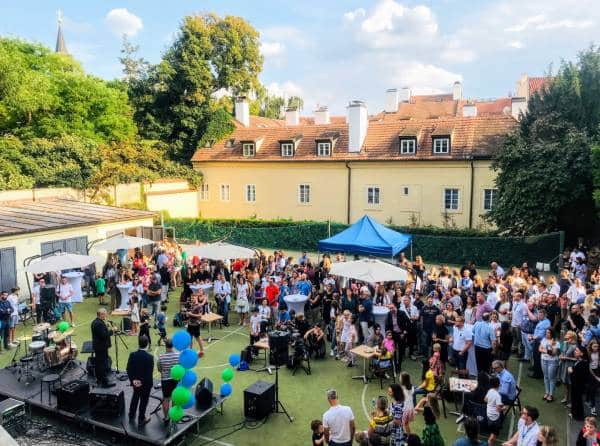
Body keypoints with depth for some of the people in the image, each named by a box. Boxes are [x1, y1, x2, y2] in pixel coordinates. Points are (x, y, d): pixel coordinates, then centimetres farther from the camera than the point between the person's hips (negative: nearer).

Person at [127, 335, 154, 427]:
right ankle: (141, 420, 23)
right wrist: (143, 381, -10)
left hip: (135, 382, 5)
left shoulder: (132, 355, -10)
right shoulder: (150, 357, -24)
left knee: (135, 397, 27)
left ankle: (131, 416, 41)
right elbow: (149, 373, -23)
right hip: (146, 383, -4)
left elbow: (129, 369, -8)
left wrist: (133, 380, -3)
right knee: (143, 401, 12)